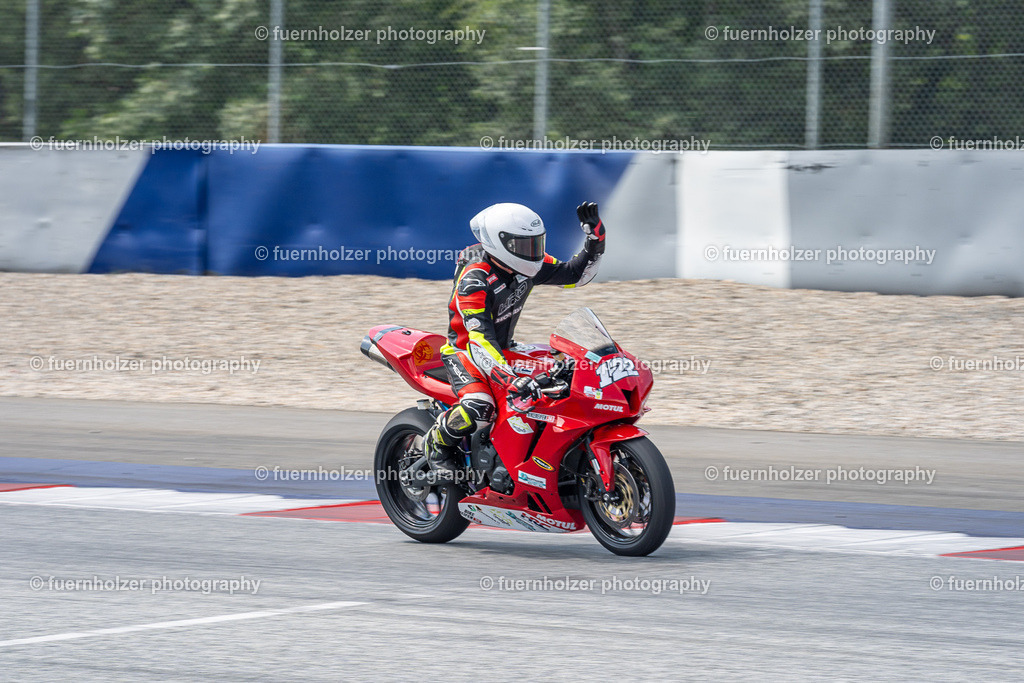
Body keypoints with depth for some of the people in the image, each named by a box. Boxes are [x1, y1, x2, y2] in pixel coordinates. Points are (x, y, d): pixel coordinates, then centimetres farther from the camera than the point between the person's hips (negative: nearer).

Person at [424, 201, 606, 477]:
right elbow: (480, 338, -39)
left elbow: (576, 274, 3)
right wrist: (509, 378, -52)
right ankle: (436, 444, -4)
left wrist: (595, 238, -14)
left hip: (503, 349, 8)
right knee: (478, 408, -35)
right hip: (463, 350, -8)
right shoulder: (474, 280, -30)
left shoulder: (525, 266, -7)